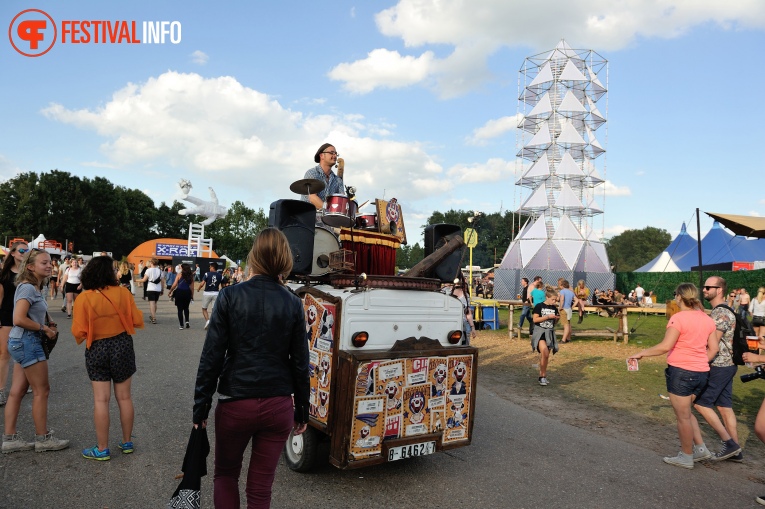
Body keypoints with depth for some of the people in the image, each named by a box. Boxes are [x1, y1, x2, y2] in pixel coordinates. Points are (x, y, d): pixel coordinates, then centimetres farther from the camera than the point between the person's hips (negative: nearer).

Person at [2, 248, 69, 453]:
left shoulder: (34, 288, 12)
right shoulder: (28, 288, -17)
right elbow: (19, 319, -25)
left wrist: (49, 324, 4)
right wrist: (44, 328, -15)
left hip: (23, 342, 9)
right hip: (27, 342, -9)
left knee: (17, 392, 12)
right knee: (41, 390, 1)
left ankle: (10, 438, 19)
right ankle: (43, 439, 11)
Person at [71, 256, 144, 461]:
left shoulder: (84, 298, -11)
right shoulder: (123, 292, -8)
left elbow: (79, 332, -12)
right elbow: (137, 321, -5)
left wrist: (92, 330, 9)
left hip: (97, 350, -1)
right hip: (122, 346, 1)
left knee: (101, 400, 5)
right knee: (124, 397, 12)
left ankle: (102, 449, 13)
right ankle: (127, 442, 24)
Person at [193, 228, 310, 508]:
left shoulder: (231, 296, -8)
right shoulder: (293, 303, -3)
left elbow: (211, 356, -7)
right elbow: (300, 362, 0)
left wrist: (201, 405, 3)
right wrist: (302, 409, 11)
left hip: (236, 403, -1)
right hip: (278, 405, 2)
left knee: (225, 474, 23)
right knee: (261, 485, 15)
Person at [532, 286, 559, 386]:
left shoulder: (554, 308, 8)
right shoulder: (539, 306, -7)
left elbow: (554, 322, 15)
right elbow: (535, 319, -12)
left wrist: (557, 318, -7)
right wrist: (548, 316, -17)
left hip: (550, 333, 5)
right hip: (540, 332, -5)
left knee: (545, 356, 8)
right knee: (544, 351, -22)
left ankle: (542, 376, 21)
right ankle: (542, 376, -10)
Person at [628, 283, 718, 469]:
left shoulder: (679, 318, -17)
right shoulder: (707, 319, 6)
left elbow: (665, 346, -21)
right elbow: (713, 348, 9)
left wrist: (642, 353, -11)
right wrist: (700, 362, 19)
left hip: (681, 371, -8)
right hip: (701, 373, 8)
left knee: (683, 416, 7)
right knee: (685, 412, 26)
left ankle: (686, 457, 20)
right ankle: (700, 448, 25)